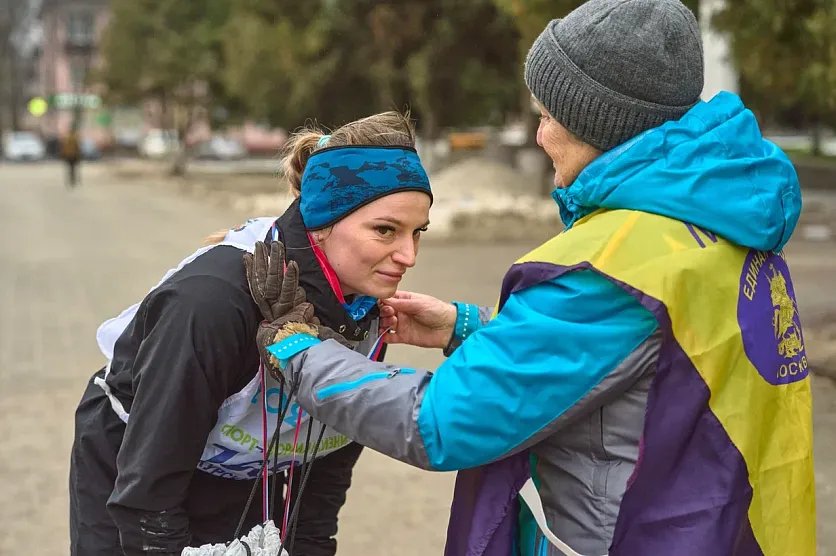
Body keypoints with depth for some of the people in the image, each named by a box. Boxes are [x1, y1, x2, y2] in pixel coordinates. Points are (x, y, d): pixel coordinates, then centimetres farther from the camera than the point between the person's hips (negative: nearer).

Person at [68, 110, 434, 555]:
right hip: (131, 497, -5)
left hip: (249, 494, 6)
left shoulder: (367, 310, -13)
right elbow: (146, 487, -28)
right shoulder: (213, 299, -33)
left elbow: (330, 458, -2)